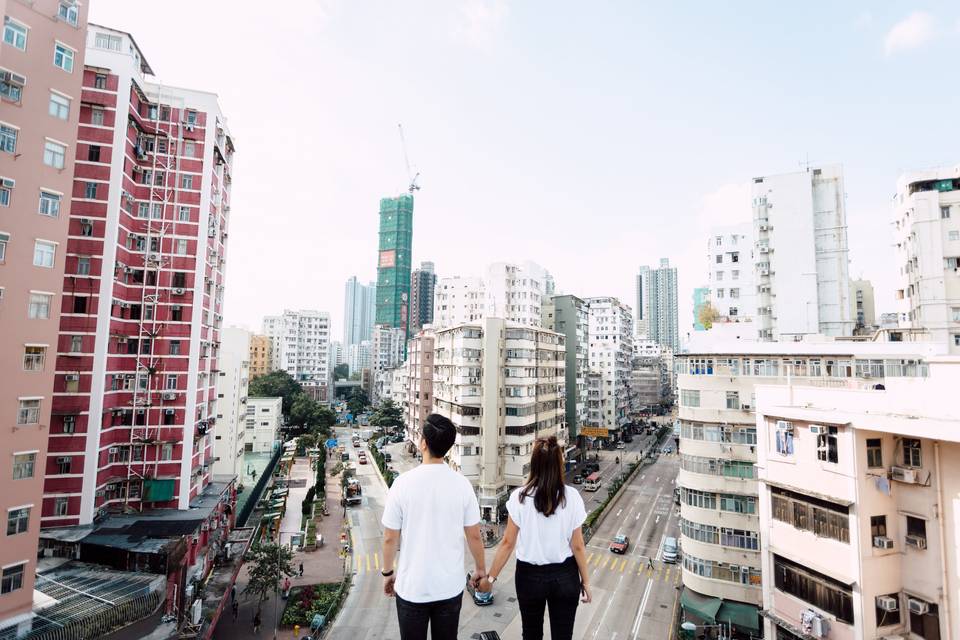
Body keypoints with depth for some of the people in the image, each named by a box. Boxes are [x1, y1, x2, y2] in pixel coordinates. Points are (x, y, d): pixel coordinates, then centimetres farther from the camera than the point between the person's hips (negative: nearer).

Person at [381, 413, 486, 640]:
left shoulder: (403, 482, -16)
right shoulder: (462, 484, -12)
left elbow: (390, 538, -7)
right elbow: (474, 536, -3)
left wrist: (387, 572, 10)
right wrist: (481, 569, 14)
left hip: (411, 587, -1)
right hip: (450, 587, 1)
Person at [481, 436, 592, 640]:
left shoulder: (519, 497, -16)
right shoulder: (571, 497, -15)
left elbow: (508, 543, -12)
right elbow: (577, 546, -8)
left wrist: (490, 577, 0)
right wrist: (585, 581, 6)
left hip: (530, 576, 0)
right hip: (565, 577, 0)